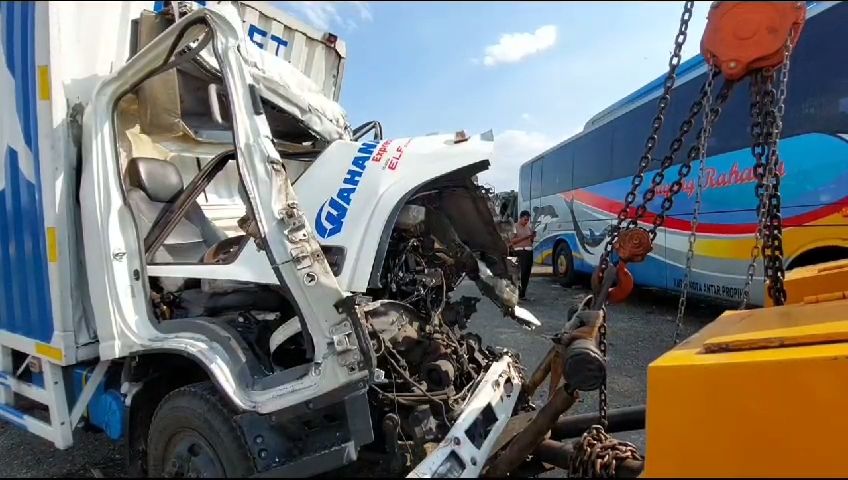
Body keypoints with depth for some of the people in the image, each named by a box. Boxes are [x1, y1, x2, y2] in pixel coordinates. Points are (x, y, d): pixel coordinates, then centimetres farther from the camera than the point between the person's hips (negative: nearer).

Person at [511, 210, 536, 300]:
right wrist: (525, 237, -15)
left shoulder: (529, 227, 18)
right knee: (521, 272, -15)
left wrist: (533, 236, 2)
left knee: (527, 273, 5)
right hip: (520, 251, -7)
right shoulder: (515, 227, -1)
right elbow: (512, 241, -10)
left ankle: (523, 293, 10)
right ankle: (518, 293, -11)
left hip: (529, 251, 7)